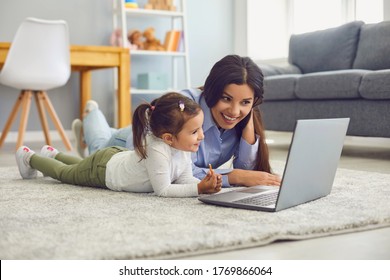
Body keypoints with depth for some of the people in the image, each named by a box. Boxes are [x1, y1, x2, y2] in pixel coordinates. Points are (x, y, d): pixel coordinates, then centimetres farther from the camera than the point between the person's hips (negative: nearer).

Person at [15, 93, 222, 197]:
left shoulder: (182, 147, -21)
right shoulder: (157, 151, -46)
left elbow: (184, 179, -15)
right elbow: (163, 190, -42)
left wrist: (205, 184, -35)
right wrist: (198, 189, -47)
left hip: (119, 156, 7)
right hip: (102, 167, -7)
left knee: (79, 166, 37)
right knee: (65, 173, 23)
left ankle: (53, 154, 62)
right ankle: (29, 158, 48)